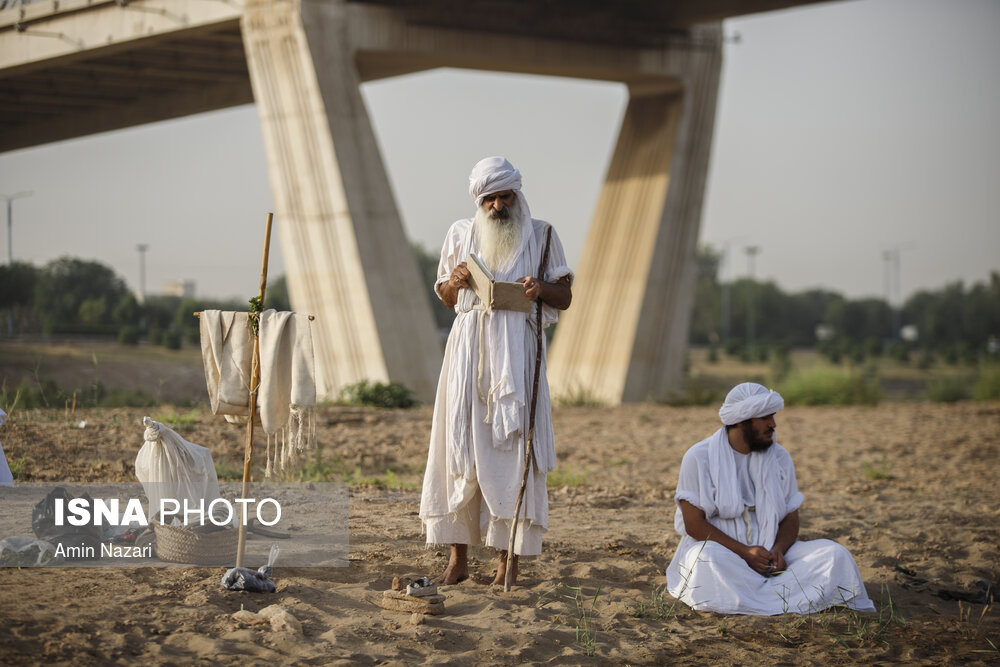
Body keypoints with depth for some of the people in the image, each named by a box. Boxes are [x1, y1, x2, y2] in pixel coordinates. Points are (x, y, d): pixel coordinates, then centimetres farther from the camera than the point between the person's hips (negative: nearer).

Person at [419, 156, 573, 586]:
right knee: (461, 444, -2)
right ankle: (458, 557, 2)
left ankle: (510, 558, -3)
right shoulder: (460, 234, 13)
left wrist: (541, 288, -14)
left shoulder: (541, 235, 8)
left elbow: (565, 298, 7)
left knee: (511, 446, -6)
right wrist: (455, 281, -3)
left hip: (516, 349, -2)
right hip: (468, 343, 2)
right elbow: (445, 297, 19)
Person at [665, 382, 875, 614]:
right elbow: (694, 524, -9)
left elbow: (791, 518, 10)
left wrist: (778, 550, -14)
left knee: (835, 554, -19)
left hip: (770, 552, 4)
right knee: (709, 560, -40)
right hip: (717, 547, -4)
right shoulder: (699, 458, -5)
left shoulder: (779, 457, 9)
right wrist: (744, 552, -21)